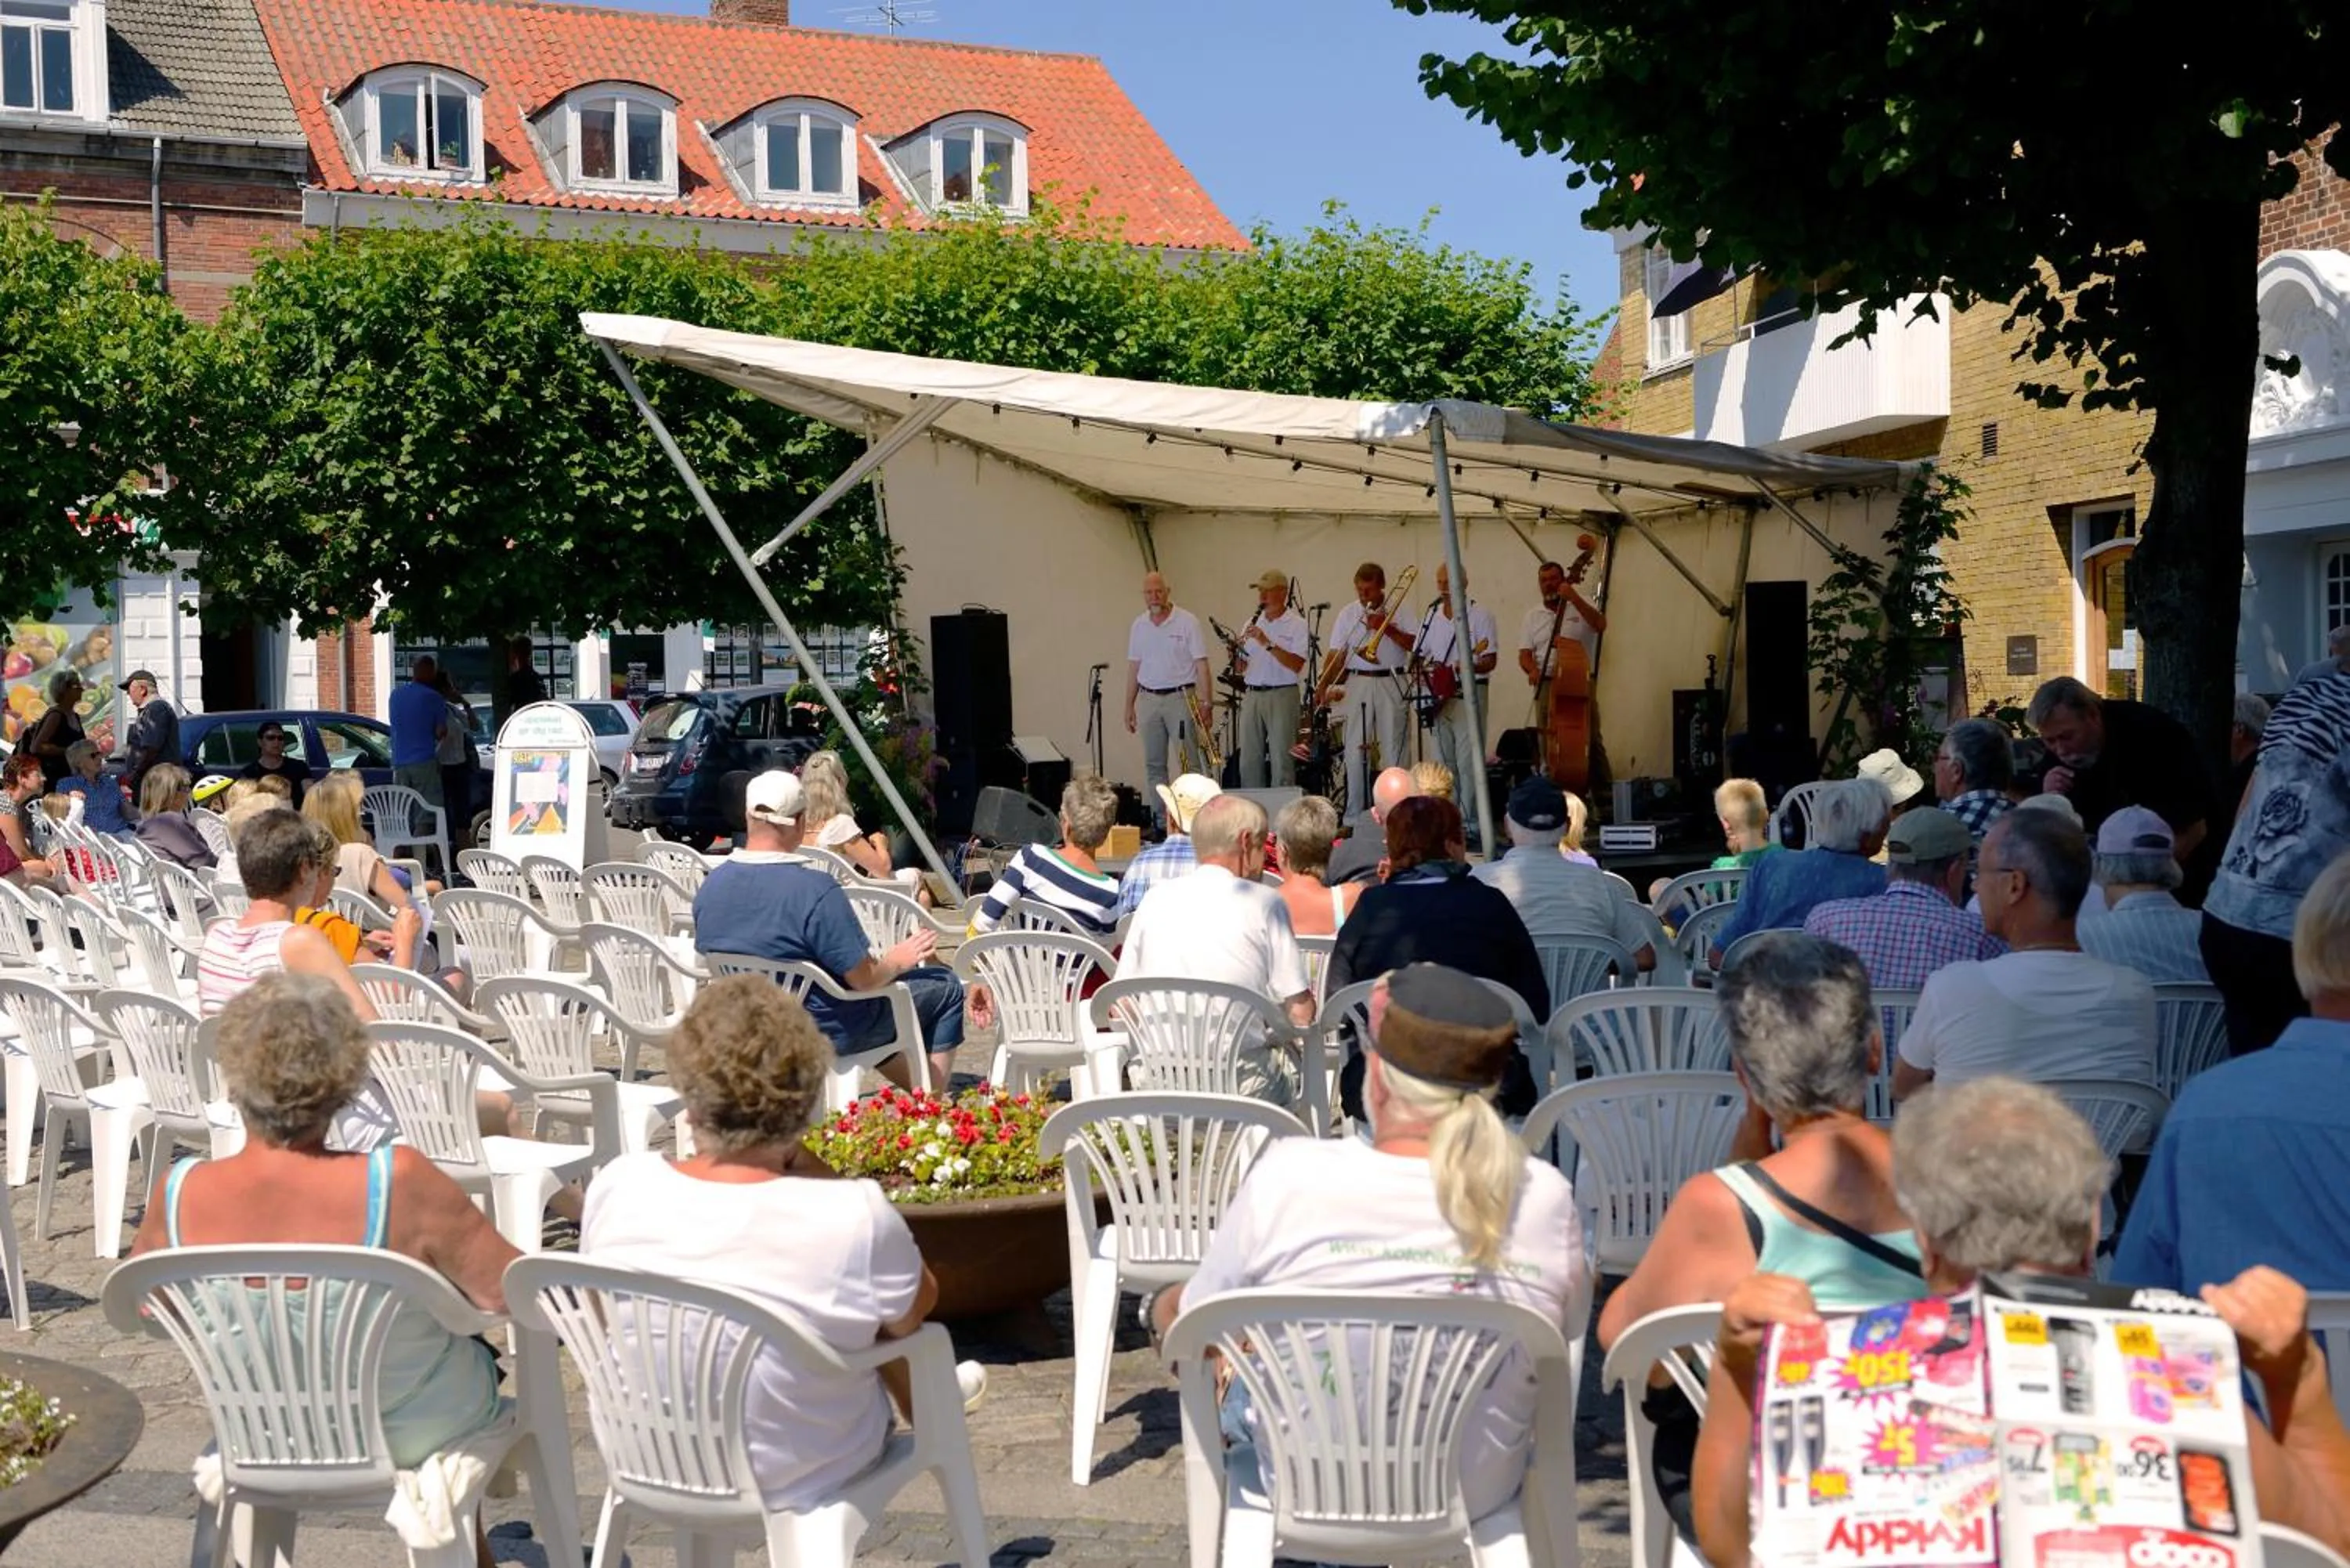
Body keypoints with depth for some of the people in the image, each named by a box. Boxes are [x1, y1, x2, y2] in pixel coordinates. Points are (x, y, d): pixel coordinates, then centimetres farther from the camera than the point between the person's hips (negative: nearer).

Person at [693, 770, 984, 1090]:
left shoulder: (710, 887, -9)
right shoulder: (816, 890, -29)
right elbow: (864, 979, -24)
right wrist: (897, 960, -1)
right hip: (827, 1033, -7)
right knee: (944, 986, 12)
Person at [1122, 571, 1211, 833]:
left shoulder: (1187, 622, -5)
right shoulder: (1138, 626, 10)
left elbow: (1201, 664, -7)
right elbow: (1134, 667, 15)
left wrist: (1206, 701, -14)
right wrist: (1129, 706, 12)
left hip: (1180, 697, -5)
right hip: (1148, 699, 5)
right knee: (1154, 764, 7)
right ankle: (1162, 820, 13)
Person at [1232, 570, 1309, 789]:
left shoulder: (1296, 624, -1)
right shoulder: (1252, 624, 15)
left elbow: (1296, 664, -13)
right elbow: (1242, 669, 15)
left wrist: (1268, 643, -19)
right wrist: (1236, 654, -6)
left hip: (1282, 696, -5)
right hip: (1252, 695, 5)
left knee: (1281, 761, -6)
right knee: (1249, 761, 5)